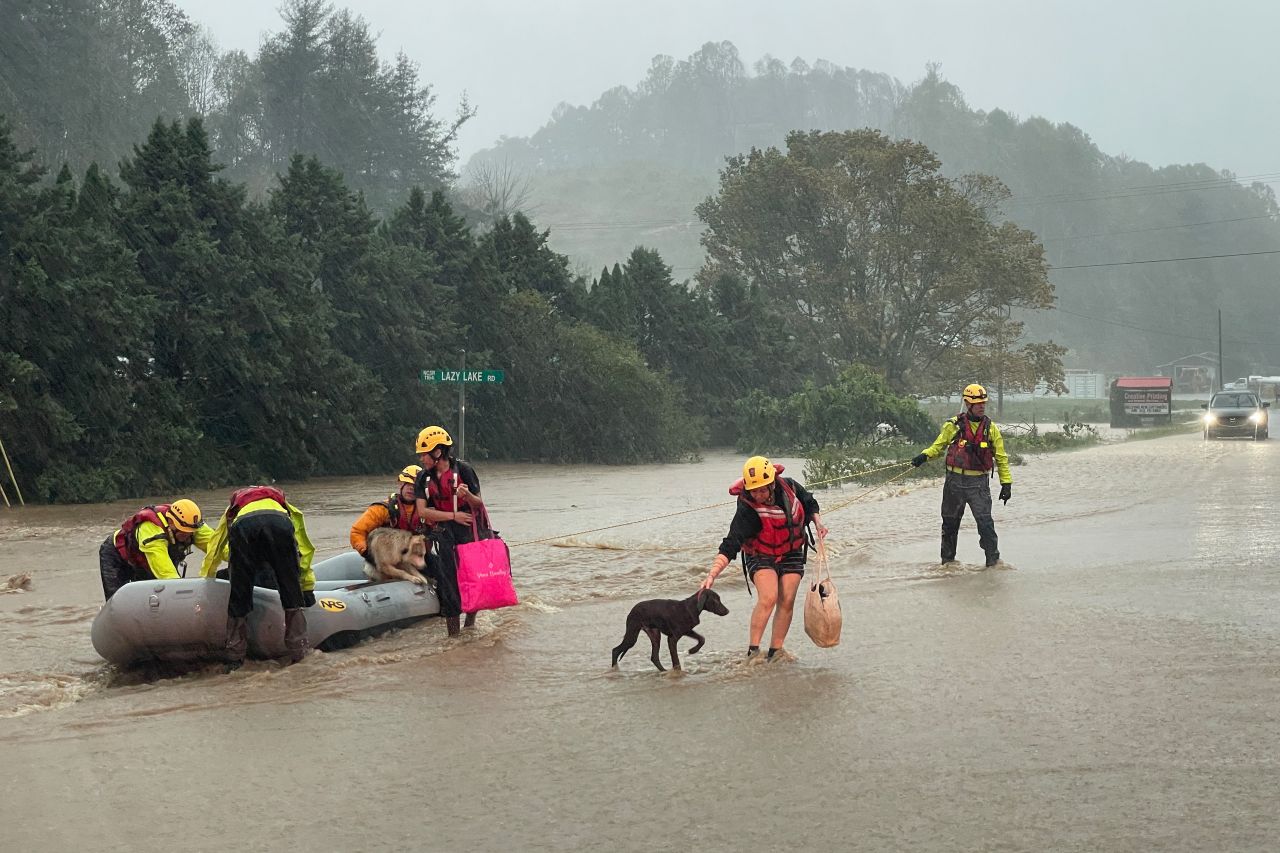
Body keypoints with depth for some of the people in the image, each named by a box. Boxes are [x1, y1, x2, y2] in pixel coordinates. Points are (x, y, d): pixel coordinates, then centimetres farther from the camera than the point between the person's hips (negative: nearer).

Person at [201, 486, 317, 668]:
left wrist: (205, 579, 61)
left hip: (242, 527, 1)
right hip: (279, 524, -1)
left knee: (238, 598, 14)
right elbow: (304, 550, 39)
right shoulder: (285, 506, 44)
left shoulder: (233, 507, 46)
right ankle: (299, 655, 10)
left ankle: (234, 660, 18)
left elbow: (214, 550, 48)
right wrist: (308, 588, 46)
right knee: (292, 594, 13)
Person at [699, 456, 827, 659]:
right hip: (761, 557, -4)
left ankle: (775, 651, 1)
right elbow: (730, 546, -32)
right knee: (768, 598, -25)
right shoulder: (747, 510, -28)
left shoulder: (789, 487, -15)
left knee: (787, 601, -7)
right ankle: (753, 650, -19)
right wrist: (712, 575, -41)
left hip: (792, 554, 4)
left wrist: (818, 522, -8)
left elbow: (810, 504, 9)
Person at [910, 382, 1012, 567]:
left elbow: (1001, 457, 8)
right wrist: (925, 455, -11)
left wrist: (1006, 483, 3)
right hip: (955, 481, 1)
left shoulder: (990, 428, 3)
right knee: (950, 522, 11)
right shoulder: (954, 425, -1)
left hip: (979, 482, -1)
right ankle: (948, 559, 24)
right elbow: (939, 446, 9)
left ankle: (993, 559, -6)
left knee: (985, 521, -13)